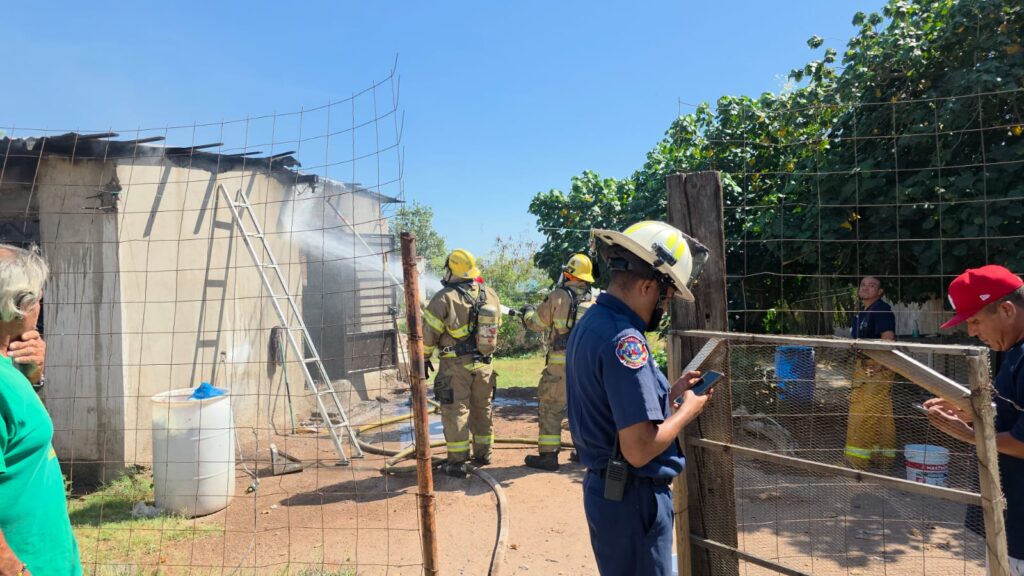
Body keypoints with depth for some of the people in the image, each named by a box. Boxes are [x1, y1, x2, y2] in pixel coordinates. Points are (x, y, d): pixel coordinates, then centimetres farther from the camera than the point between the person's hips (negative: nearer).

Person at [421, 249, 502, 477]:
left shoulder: (445, 298, -14)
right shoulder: (490, 294, 1)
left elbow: (428, 332, -9)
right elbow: (496, 325, 11)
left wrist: (424, 358, 5)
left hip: (456, 365, -5)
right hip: (484, 363, 5)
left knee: (456, 411, 3)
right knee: (482, 409, 17)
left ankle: (457, 462, 7)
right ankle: (483, 454, 29)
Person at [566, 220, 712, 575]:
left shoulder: (590, 324, 5)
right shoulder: (624, 338, -25)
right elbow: (639, 449, -27)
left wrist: (667, 395, 8)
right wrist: (688, 409, -12)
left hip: (606, 488, 9)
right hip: (633, 497, -9)